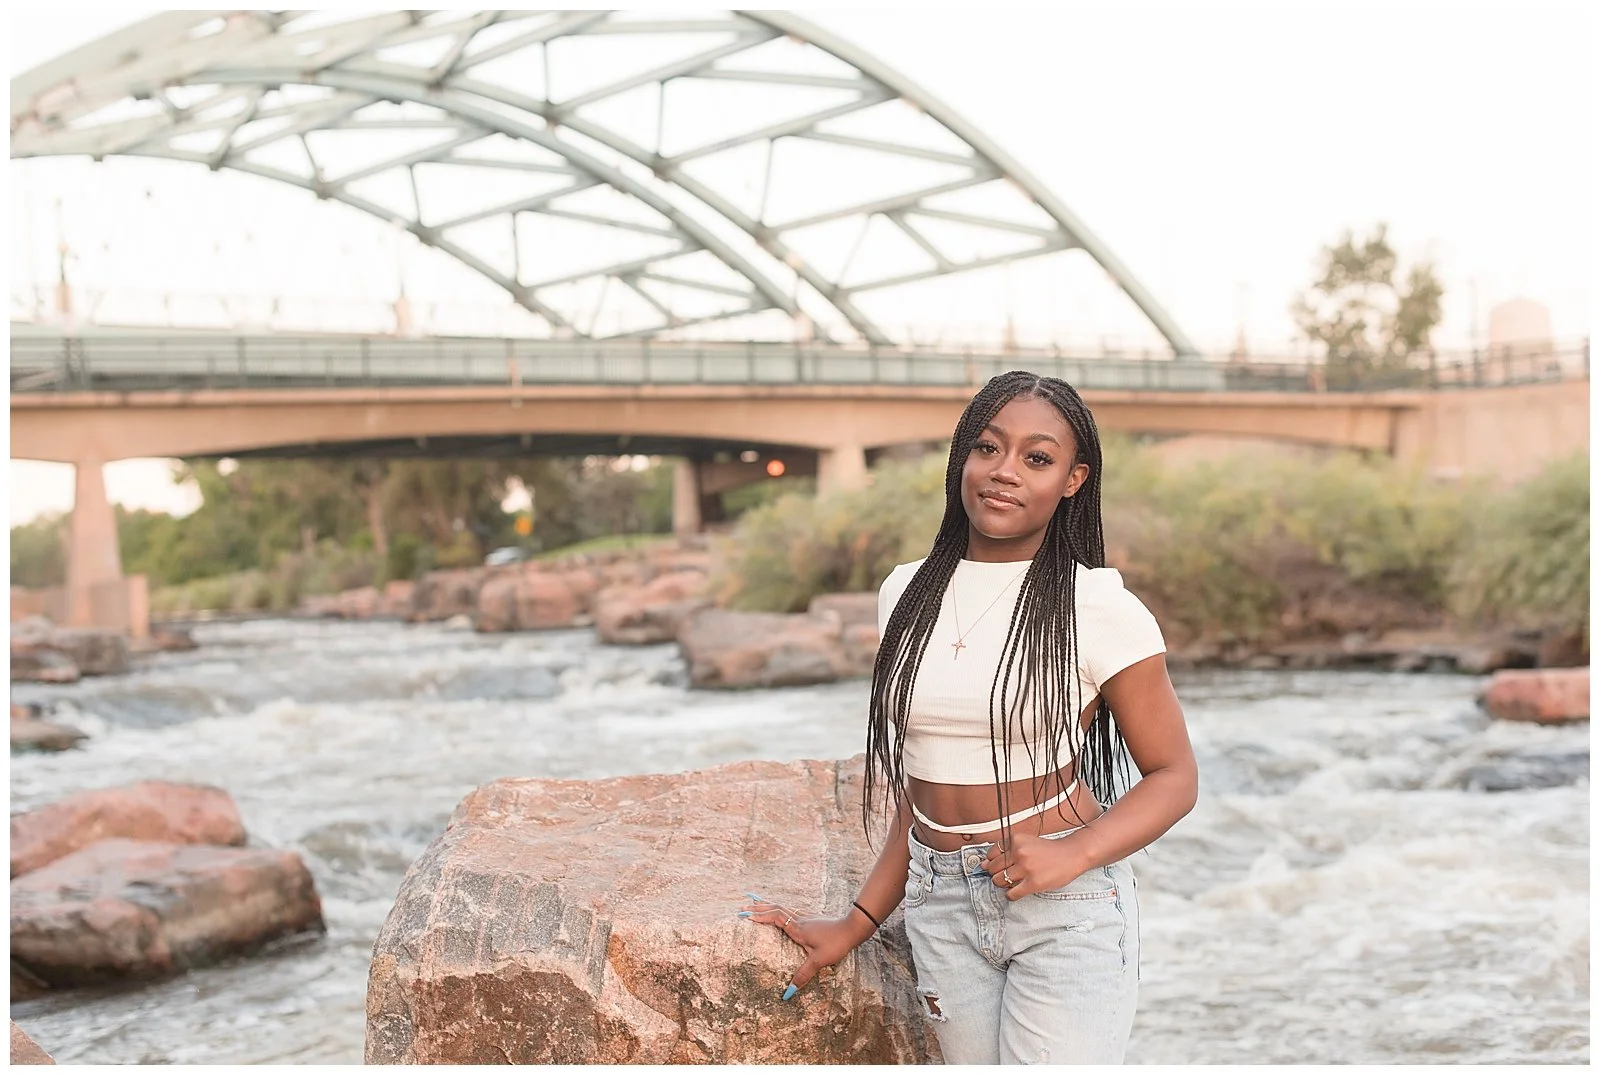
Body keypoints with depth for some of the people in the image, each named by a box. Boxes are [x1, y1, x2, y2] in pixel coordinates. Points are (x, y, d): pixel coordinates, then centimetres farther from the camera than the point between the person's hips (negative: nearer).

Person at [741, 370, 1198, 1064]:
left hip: (1066, 909, -4)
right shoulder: (909, 595, 7)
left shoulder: (1097, 607, -8)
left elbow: (1173, 775, -5)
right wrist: (859, 923, 13)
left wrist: (1074, 854, -21)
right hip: (941, 905, 4)